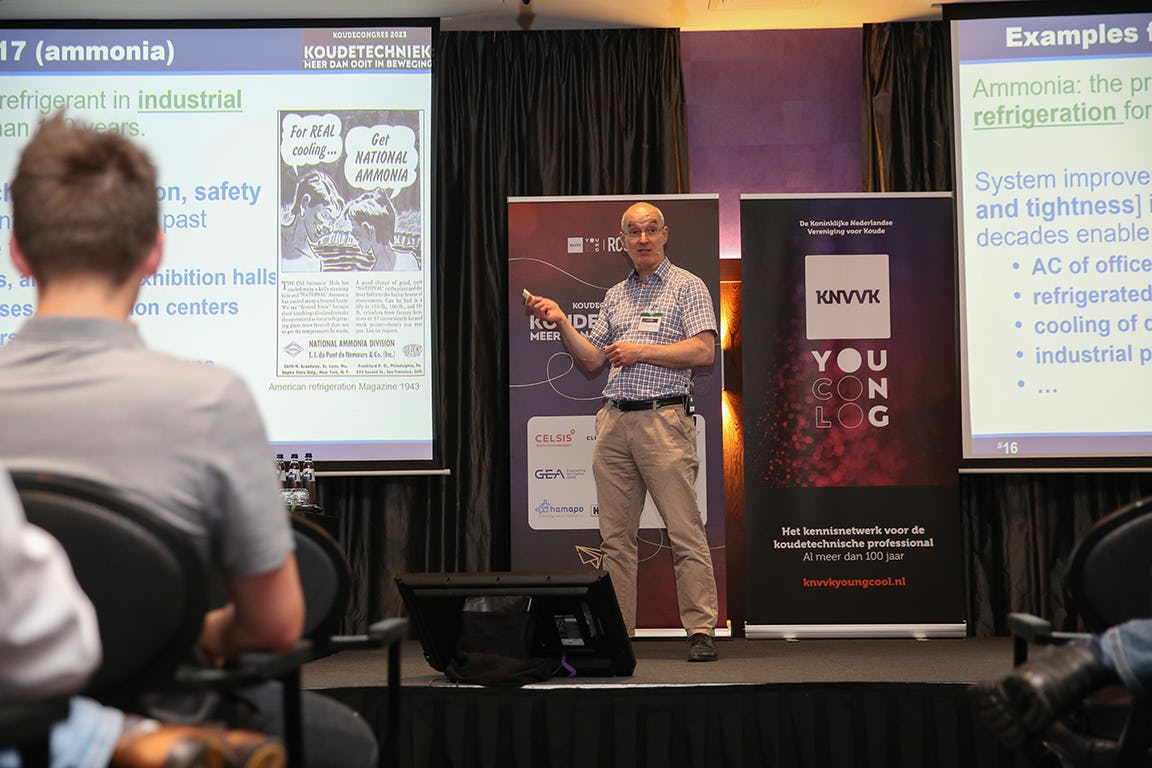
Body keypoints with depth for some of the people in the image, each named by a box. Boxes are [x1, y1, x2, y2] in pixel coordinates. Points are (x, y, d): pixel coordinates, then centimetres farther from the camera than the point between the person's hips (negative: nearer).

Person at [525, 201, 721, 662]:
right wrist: (561, 322, 7)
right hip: (613, 421, 6)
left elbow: (703, 351, -8)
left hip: (664, 418, -6)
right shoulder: (615, 296, 21)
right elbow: (591, 362, 19)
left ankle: (701, 632, -2)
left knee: (685, 531, -7)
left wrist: (641, 350, -7)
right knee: (616, 535, 6)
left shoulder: (687, 286, 4)